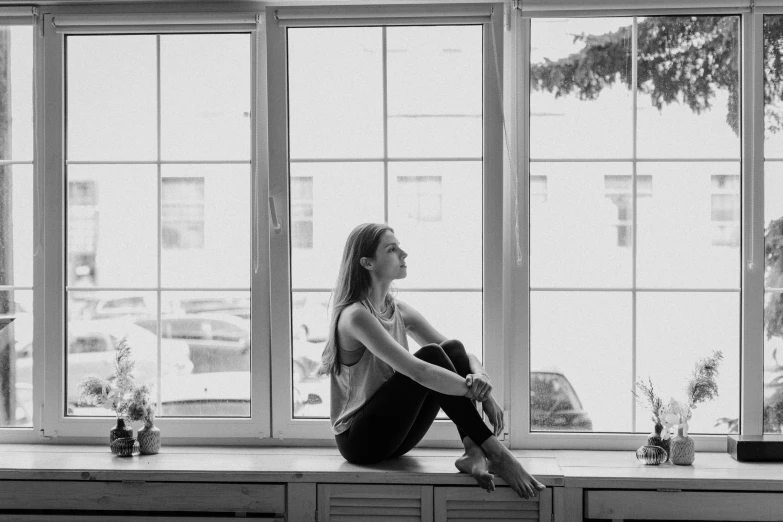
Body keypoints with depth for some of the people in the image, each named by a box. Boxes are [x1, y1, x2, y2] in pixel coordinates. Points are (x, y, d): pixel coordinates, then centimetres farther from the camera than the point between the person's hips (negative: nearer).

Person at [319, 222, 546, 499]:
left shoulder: (400, 311, 8)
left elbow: (461, 355, 3)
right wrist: (478, 392, -28)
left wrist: (480, 377, -20)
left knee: (453, 348, -11)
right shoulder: (356, 316, -18)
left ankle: (474, 454, -26)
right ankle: (495, 454, -25)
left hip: (394, 435, 8)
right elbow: (415, 370, -30)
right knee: (432, 355, -25)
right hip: (360, 439, -8)